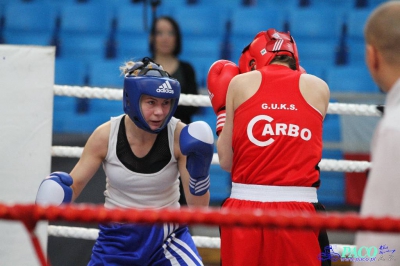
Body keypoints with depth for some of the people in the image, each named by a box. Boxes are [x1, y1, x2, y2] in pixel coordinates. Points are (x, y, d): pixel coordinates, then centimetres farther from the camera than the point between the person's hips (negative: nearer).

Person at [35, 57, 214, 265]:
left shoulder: (179, 136, -18)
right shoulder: (105, 135, -16)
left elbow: (198, 206, -16)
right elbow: (74, 185, -5)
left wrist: (200, 170, -35)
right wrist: (58, 192, -28)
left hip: (167, 234, -1)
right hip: (118, 237, 1)